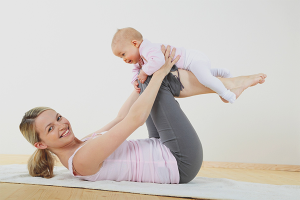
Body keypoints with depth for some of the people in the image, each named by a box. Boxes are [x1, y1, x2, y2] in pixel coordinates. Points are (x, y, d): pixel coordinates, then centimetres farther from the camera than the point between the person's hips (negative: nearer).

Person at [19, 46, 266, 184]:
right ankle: (224, 84, 7)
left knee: (151, 84, 13)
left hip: (162, 153, 10)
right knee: (156, 82, -9)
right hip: (181, 164, -9)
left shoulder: (84, 143, 7)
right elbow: (134, 119, -25)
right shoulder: (81, 159, -22)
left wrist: (144, 78, 14)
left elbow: (121, 117, 13)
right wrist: (159, 73, -18)